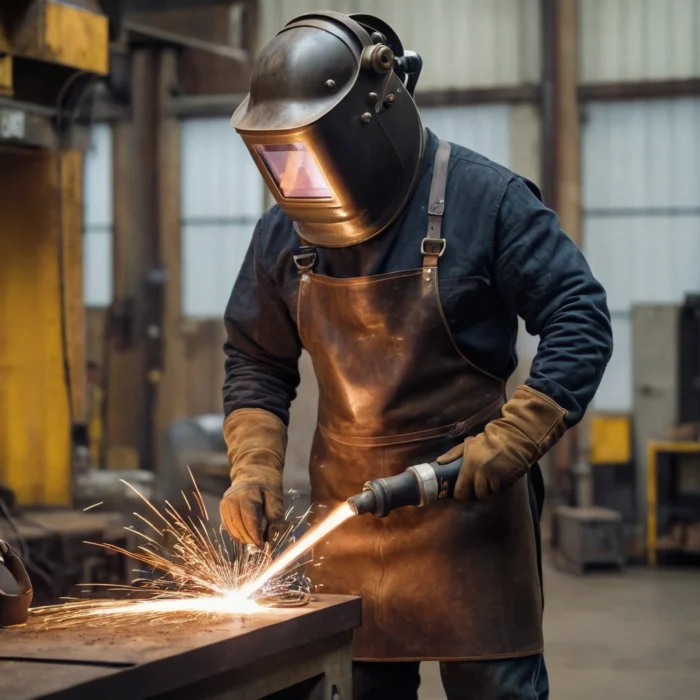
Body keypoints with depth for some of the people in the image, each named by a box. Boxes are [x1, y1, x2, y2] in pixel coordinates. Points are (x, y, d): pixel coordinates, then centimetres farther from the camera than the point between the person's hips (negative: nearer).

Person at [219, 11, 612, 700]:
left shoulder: (485, 200, -8)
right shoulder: (285, 231, 4)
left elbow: (579, 320, -9)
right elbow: (256, 362, 14)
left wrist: (510, 442, -18)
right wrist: (254, 467, -1)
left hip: (470, 507, -4)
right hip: (346, 515, 4)